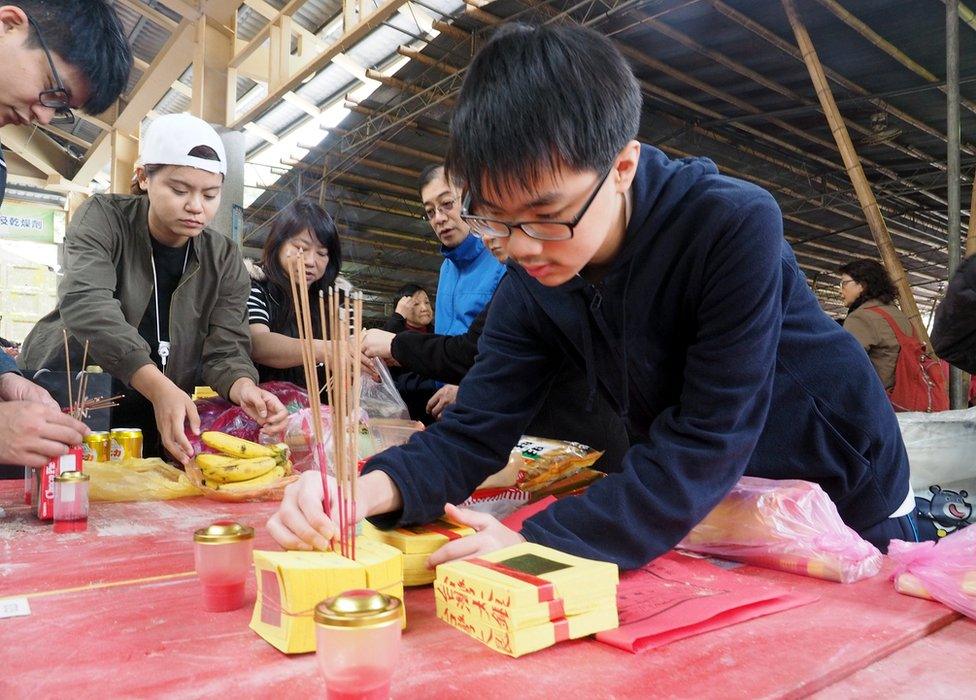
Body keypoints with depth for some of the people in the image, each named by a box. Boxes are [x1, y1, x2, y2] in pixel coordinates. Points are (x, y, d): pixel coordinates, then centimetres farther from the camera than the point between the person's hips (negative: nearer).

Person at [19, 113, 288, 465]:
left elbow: (225, 350, -8)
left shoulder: (225, 260, -1)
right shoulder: (103, 218, -9)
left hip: (156, 425, -1)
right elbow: (86, 304, -27)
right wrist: (159, 386, -41)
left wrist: (244, 387, -33)